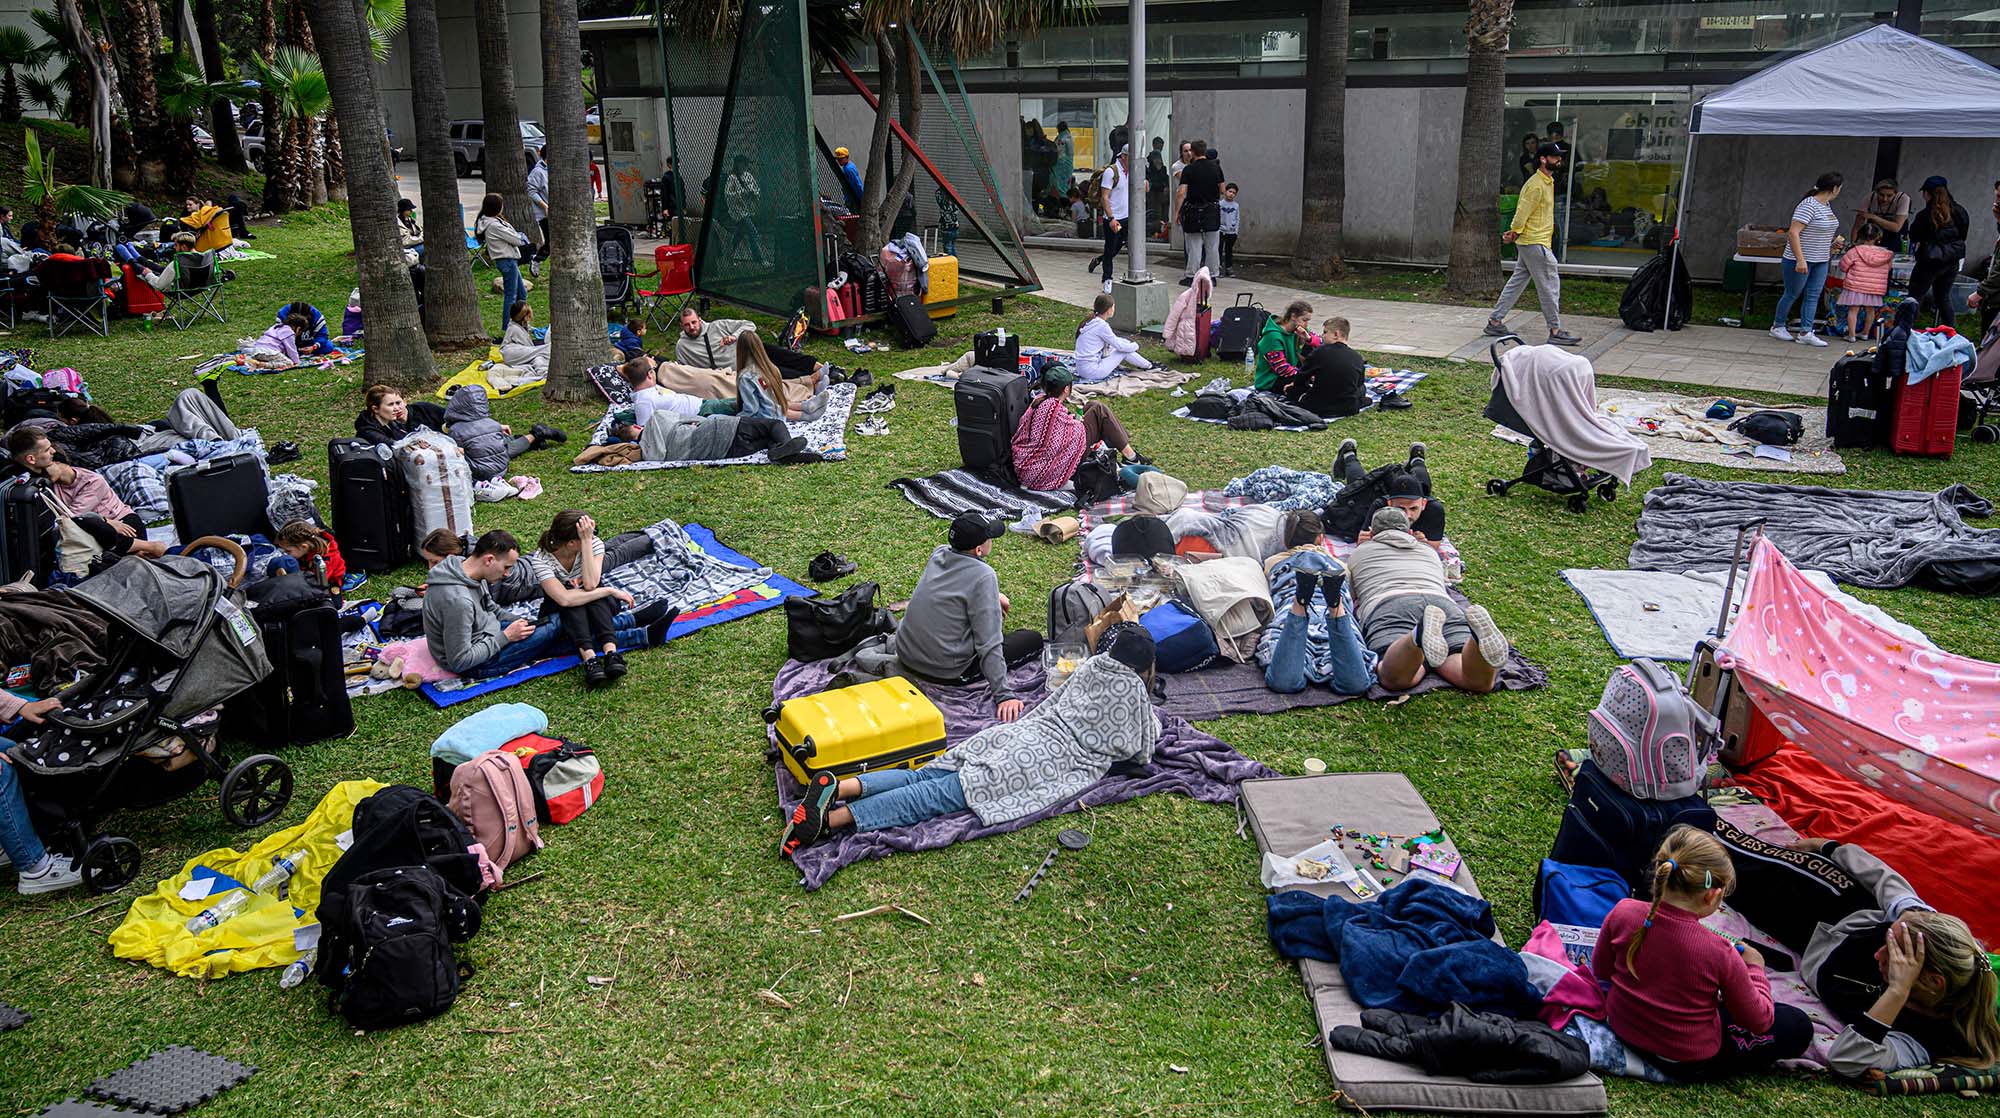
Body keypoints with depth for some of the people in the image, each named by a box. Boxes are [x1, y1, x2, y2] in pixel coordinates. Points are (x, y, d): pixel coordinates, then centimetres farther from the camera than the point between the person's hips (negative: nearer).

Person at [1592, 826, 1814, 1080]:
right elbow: (1758, 1021, -12)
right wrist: (1755, 970, 4)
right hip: (1689, 1063, -4)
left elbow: (1600, 970, -1)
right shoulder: (1720, 955, -29)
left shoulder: (1623, 913, -20)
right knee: (1799, 1026, 10)